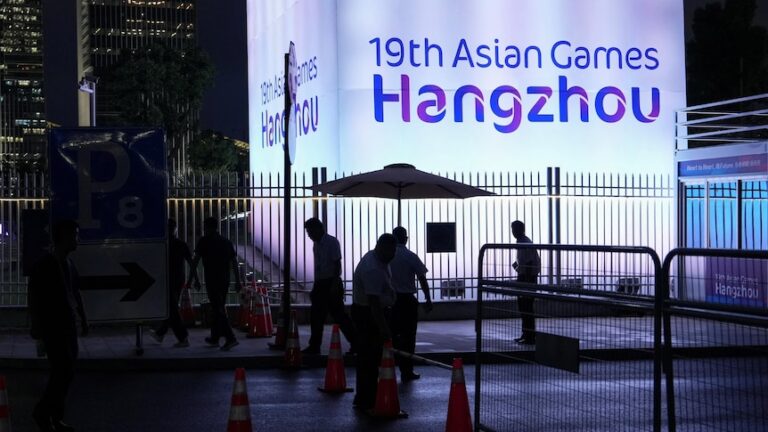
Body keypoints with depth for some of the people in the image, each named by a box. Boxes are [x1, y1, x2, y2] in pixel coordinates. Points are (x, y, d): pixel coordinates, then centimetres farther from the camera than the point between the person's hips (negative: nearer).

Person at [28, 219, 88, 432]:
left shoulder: (69, 264, 11)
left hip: (68, 325, 8)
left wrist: (83, 318, 21)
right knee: (65, 371, -10)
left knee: (64, 371, 9)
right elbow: (33, 296, -13)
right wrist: (35, 326, -16)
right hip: (52, 326, -8)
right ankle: (43, 411, 6)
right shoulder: (44, 265, -12)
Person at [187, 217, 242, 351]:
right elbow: (235, 262, 10)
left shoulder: (204, 241, -1)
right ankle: (214, 338, 24)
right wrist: (238, 281, 12)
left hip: (212, 280, -6)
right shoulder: (227, 242, 13)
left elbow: (195, 261, -2)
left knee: (218, 309, -9)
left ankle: (231, 338, -20)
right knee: (219, 308, 16)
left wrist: (191, 279, 5)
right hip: (225, 280, 6)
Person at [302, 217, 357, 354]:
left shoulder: (332, 242, -10)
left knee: (339, 315, -6)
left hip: (331, 283, -8)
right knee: (316, 316, 7)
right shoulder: (316, 244, 13)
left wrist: (335, 285, -20)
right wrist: (315, 288, 15)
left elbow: (337, 264, -14)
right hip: (320, 284, 8)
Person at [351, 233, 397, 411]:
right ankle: (365, 402, -7)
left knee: (369, 357, 13)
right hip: (367, 314, -10)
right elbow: (374, 301, -31)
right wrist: (383, 328, -35)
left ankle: (364, 399, 19)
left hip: (375, 312, 10)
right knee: (369, 358, -9)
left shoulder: (381, 261, 8)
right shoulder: (372, 269, -26)